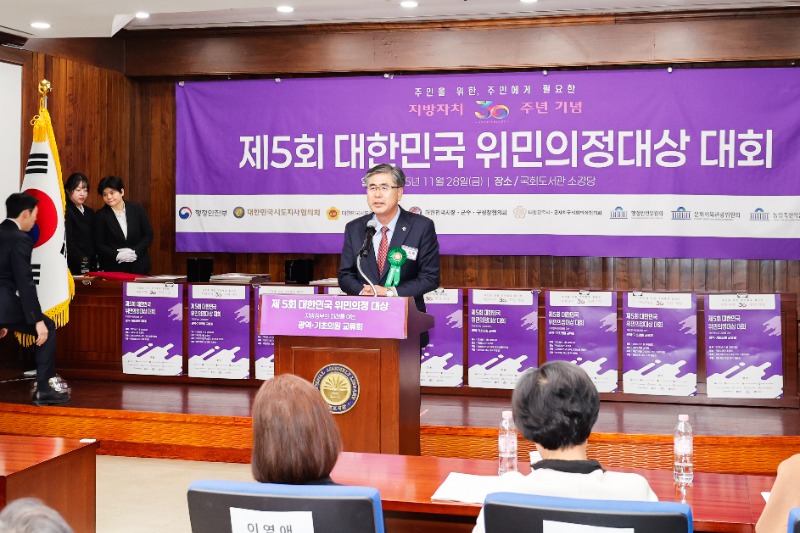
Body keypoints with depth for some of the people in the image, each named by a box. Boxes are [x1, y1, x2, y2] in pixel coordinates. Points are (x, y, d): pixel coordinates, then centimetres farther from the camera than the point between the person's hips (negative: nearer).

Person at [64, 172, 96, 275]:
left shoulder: (90, 212, 18)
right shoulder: (65, 212, -5)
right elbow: (68, 242, -12)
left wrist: (96, 264, 5)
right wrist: (82, 260, -19)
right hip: (74, 266, -6)